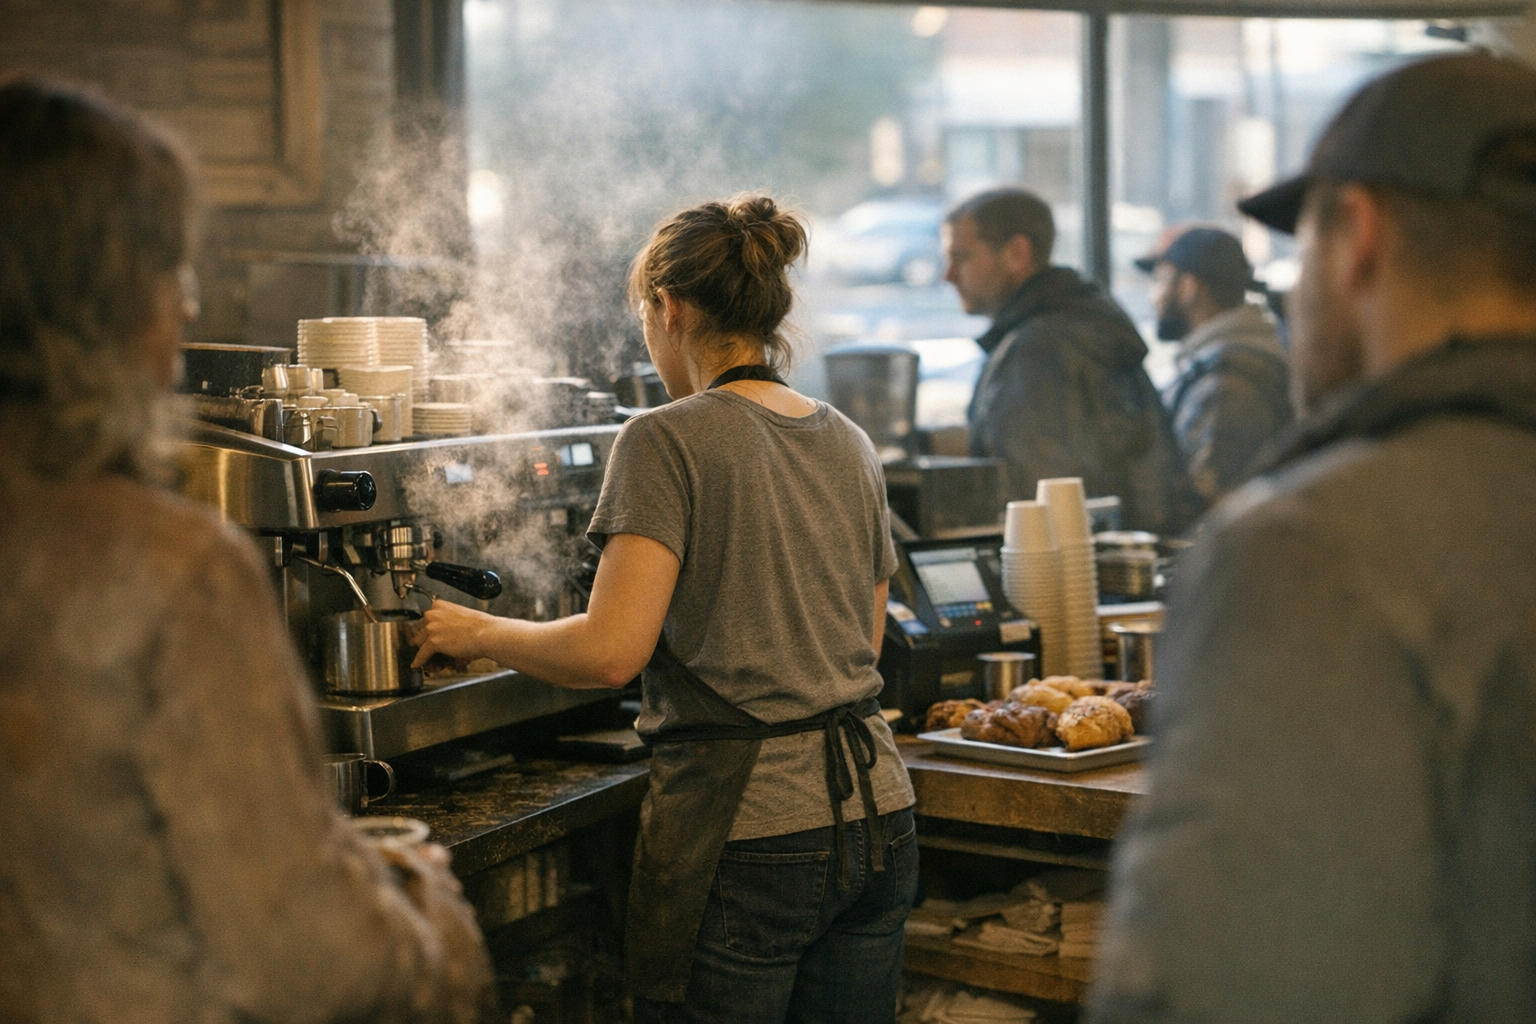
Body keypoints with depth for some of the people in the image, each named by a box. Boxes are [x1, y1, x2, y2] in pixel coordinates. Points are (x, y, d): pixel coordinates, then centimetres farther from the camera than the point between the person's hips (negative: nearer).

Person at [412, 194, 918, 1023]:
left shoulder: (668, 441, -9)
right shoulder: (849, 446, 12)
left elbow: (611, 651, -17)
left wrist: (476, 634, -2)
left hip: (746, 833, -7)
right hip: (875, 813, 7)